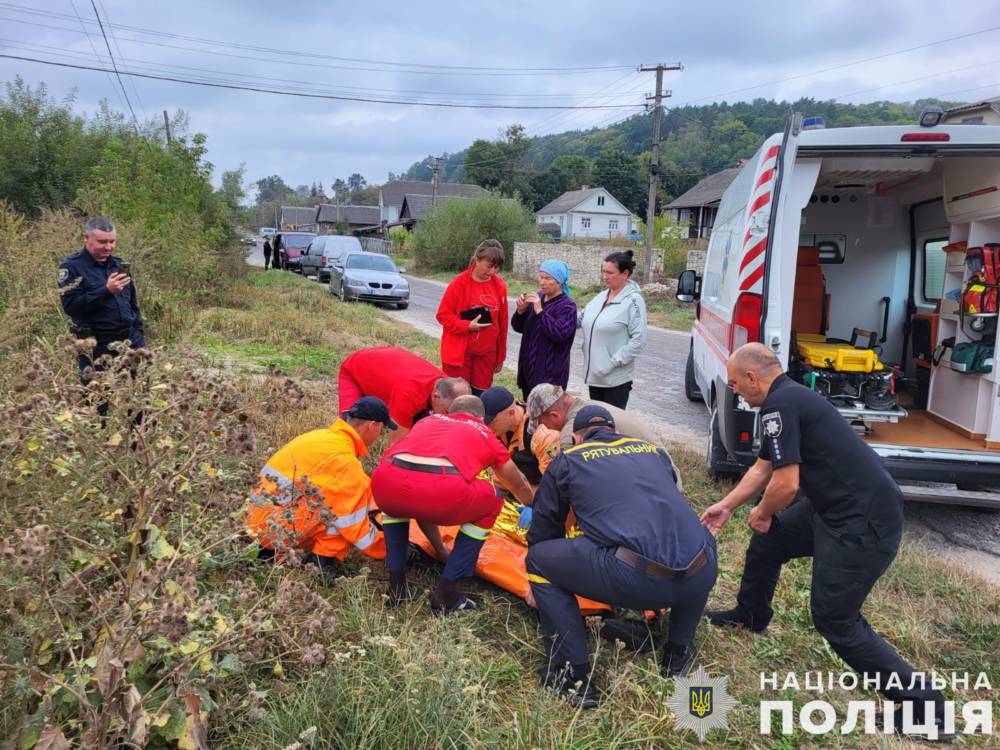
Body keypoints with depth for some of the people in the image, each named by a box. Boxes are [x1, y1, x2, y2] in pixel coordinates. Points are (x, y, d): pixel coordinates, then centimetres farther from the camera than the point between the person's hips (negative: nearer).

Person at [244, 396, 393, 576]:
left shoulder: (323, 435, 13)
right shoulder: (343, 459, -15)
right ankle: (325, 559, -4)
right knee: (359, 486, -7)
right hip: (278, 527, -9)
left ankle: (270, 550, 15)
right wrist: (387, 550, 3)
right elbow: (353, 522, -10)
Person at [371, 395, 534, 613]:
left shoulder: (427, 420, 38)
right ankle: (445, 594, 24)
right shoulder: (485, 433, 32)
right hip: (442, 489, -3)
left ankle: (396, 586, 32)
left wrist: (441, 549, 56)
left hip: (387, 482, 4)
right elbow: (519, 485, 50)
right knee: (491, 502, 28)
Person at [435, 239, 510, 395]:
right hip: (459, 352, -3)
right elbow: (443, 315, -7)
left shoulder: (499, 286, 1)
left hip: (486, 353, 4)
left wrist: (501, 356, 10)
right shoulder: (460, 283, -11)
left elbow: (502, 322, 6)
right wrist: (468, 326, -21)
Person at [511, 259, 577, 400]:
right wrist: (521, 310, -8)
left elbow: (559, 334, -25)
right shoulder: (538, 297, 9)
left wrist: (540, 311, -25)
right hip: (528, 367, 7)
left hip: (550, 373, -7)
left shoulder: (567, 306, -11)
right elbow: (519, 328, 12)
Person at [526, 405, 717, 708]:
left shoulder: (569, 460, 18)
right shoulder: (654, 451, 29)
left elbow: (543, 528, 24)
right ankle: (678, 654, 38)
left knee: (539, 560, 17)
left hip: (633, 579, -4)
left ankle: (575, 677, 13)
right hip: (699, 579, 5)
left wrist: (540, 592, 44)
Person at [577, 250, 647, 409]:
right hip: (594, 374, 7)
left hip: (616, 379, -7)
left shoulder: (633, 301, -13)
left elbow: (639, 339, -17)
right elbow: (581, 319, 13)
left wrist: (613, 362, -19)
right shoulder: (601, 297, 9)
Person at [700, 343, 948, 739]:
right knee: (766, 542, 21)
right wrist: (726, 506, 29)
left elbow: (786, 484, -24)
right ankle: (750, 616, 44)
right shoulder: (788, 398, 12)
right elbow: (762, 467, 22)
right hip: (835, 507, 10)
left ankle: (923, 706, 11)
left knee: (834, 618, 0)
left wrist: (762, 513, -3)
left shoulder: (780, 404, -20)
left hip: (864, 522, -10)